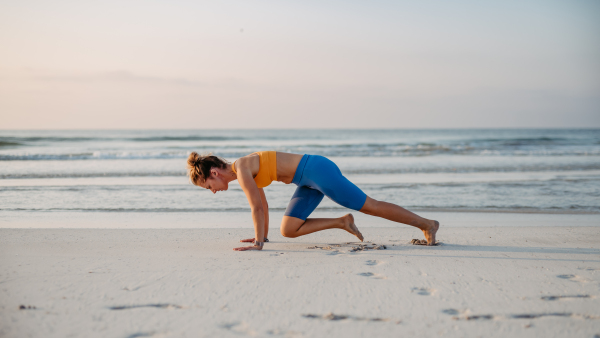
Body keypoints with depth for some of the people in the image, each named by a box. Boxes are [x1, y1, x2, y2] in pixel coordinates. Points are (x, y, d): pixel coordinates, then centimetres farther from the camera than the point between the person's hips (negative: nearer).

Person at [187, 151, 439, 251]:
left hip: (318, 171, -9)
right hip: (310, 181, 9)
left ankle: (426, 223, 11)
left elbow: (256, 207, -17)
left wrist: (258, 243, -12)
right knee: (288, 230, 4)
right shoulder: (246, 169, 13)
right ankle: (341, 223, 11)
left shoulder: (242, 168, -14)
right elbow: (263, 204, 25)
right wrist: (263, 236, 30)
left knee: (371, 206, -1)